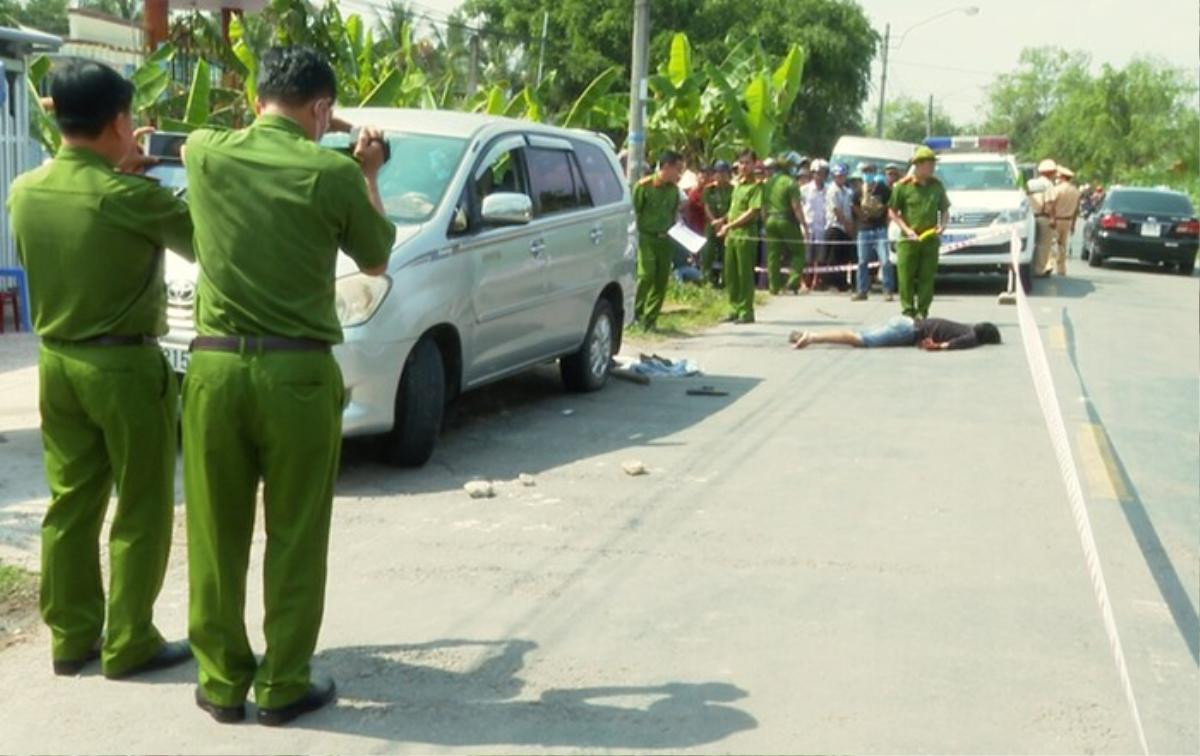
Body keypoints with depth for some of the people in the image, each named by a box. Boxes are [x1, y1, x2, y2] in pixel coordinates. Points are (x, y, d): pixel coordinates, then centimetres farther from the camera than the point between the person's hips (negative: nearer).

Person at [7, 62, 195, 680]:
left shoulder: (25, 190, 0)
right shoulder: (132, 197, -19)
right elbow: (204, 239, -4)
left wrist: (115, 170, 15)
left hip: (57, 362, 7)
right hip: (125, 365, -6)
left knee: (71, 503, 14)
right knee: (142, 510, 5)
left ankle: (71, 637, 22)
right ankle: (129, 644, 12)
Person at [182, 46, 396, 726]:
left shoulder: (206, 154, 2)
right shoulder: (333, 172, -6)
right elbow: (377, 261, 10)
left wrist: (302, 135, 34)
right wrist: (368, 176, 19)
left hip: (215, 366, 3)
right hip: (299, 373, -3)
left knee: (216, 535, 12)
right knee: (296, 538, 8)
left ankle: (222, 683, 22)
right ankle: (284, 687, 17)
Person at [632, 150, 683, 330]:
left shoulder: (674, 189, 11)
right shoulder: (644, 186, -7)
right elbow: (633, 211, -6)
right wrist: (634, 236, -10)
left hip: (665, 240, 6)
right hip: (647, 238, -5)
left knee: (661, 280, 3)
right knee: (646, 275, -18)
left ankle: (650, 319, 12)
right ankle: (636, 313, -3)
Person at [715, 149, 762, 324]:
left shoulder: (755, 186, -7)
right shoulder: (737, 184, 16)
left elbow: (752, 212, -15)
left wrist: (729, 225, -14)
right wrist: (727, 227, 10)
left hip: (746, 235, -8)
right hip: (731, 235, 8)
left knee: (745, 274, -3)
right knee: (730, 274, 9)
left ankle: (746, 311, 3)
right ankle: (735, 309, 18)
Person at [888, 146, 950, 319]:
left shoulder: (937, 186, 9)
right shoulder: (902, 186, -3)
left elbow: (945, 210, 19)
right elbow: (892, 212, 0)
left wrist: (942, 225, -1)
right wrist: (907, 230, -11)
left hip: (930, 239, 3)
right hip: (908, 240, -3)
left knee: (927, 277, 3)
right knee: (905, 277, -4)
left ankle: (922, 312, 10)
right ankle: (908, 311, 3)